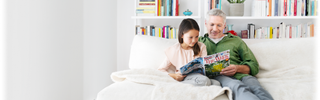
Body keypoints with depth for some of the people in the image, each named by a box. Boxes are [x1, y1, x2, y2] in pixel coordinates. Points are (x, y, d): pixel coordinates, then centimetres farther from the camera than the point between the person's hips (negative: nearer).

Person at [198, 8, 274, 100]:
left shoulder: (236, 40, 27)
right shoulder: (199, 41, 27)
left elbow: (254, 66, 18)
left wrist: (237, 68, -5)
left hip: (240, 75, 3)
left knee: (256, 87, -38)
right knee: (238, 87, -40)